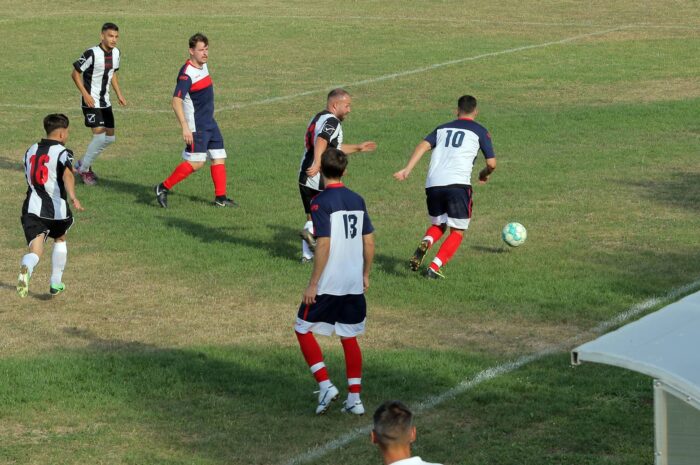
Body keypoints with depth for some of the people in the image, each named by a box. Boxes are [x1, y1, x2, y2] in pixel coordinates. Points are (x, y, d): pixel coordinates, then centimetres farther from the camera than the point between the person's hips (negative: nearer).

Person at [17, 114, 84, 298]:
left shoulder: (31, 151, 14)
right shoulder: (62, 153, -5)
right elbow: (67, 175, -25)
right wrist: (72, 197, -40)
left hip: (32, 208, 3)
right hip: (56, 209, -3)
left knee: (35, 250, -5)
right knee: (60, 239, 27)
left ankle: (26, 268, -41)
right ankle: (56, 283, 35)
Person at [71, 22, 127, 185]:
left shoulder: (116, 53, 4)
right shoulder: (92, 53, -19)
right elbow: (75, 73, -13)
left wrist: (119, 93, 11)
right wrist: (85, 94, -19)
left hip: (105, 102, 8)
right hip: (92, 102, -8)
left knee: (110, 137, 9)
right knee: (100, 136, -16)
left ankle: (82, 164, 26)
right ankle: (84, 169, 3)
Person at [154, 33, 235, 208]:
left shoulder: (203, 66, 9)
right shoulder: (187, 73, -20)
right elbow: (176, 102, -26)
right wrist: (185, 127, -32)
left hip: (209, 123, 9)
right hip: (195, 126, -9)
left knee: (219, 158, 7)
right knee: (196, 162, -12)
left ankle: (220, 198, 12)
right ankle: (163, 188, -3)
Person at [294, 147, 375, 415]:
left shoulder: (321, 202, -12)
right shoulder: (357, 200, 7)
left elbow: (324, 245, -18)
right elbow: (369, 242, 9)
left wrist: (313, 284, -13)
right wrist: (365, 275, 21)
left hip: (328, 284, -6)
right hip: (354, 284, 6)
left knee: (303, 330, 9)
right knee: (350, 338, 13)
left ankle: (325, 385, -2)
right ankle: (354, 398, 12)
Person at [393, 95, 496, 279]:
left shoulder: (442, 129, 22)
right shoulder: (479, 131, 12)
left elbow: (423, 145, 5)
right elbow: (492, 163, 7)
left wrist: (407, 170, -3)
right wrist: (485, 174, 29)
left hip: (433, 184, 4)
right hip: (458, 184, -4)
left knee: (438, 225, 23)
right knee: (457, 232, 9)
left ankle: (425, 244, -9)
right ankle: (435, 267, -8)